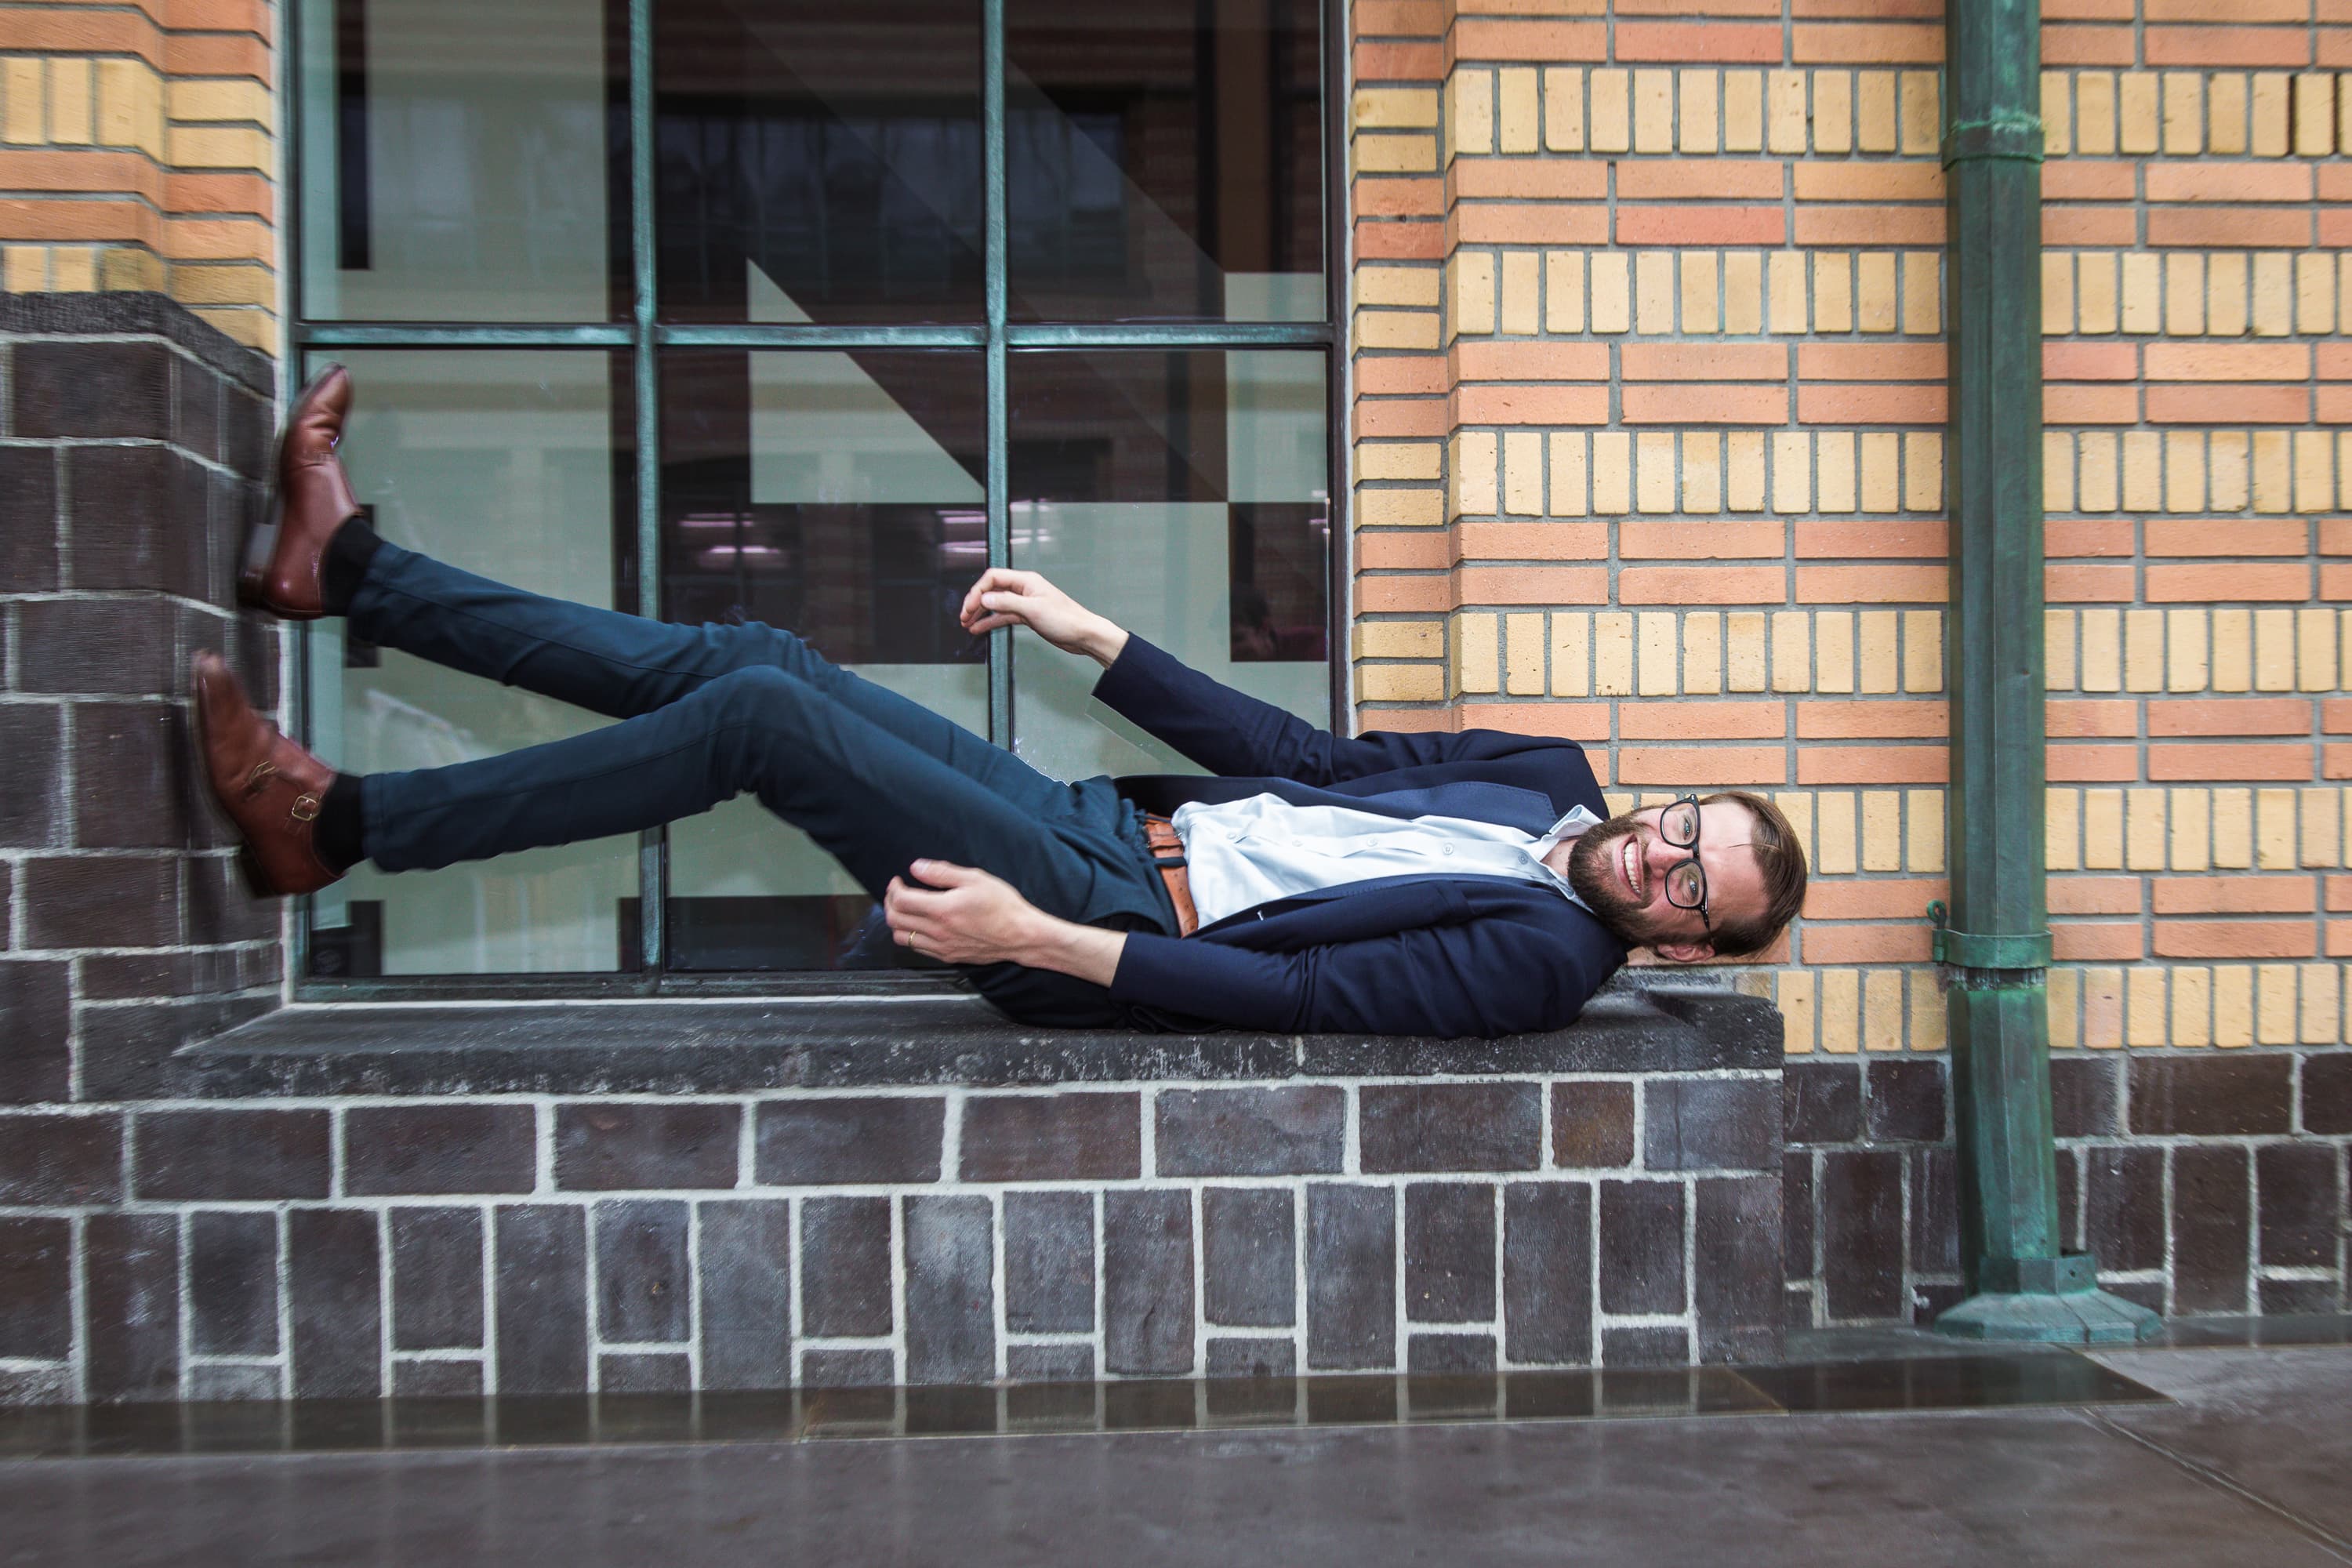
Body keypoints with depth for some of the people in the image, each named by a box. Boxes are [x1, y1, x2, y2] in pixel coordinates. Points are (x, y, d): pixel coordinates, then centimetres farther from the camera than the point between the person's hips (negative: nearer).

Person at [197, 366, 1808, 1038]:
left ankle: (335, 822, -7)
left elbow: (1298, 994, -23)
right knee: (749, 661, -1)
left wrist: (1038, 942, -28)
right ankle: (349, 567, 9)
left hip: (1109, 924, -8)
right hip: (1108, 825, 8)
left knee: (756, 712, -18)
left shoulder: (1547, 960, -14)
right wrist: (1091, 631, 10)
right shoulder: (1551, 772, 11)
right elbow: (1307, 753, 15)